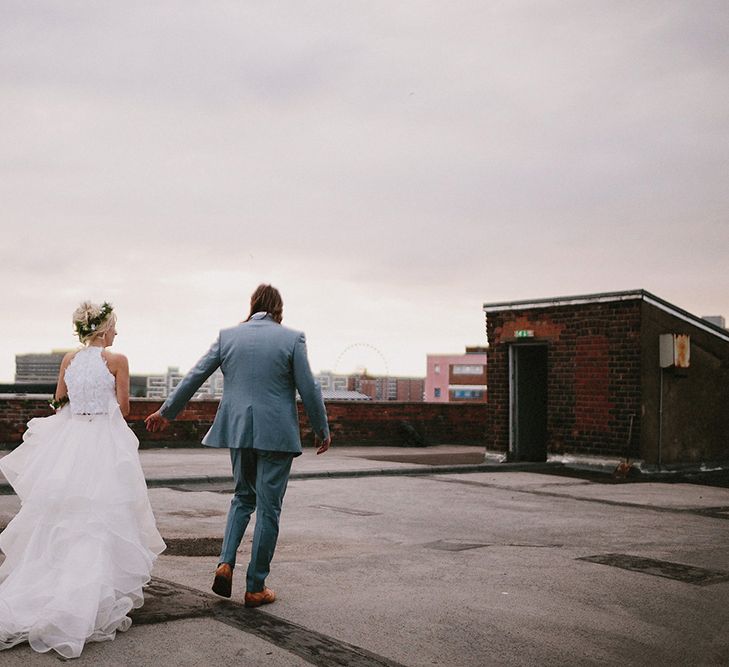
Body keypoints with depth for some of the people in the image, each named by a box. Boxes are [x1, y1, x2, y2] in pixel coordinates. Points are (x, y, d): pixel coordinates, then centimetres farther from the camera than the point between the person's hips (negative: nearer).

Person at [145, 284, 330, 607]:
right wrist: (322, 430, 9)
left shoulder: (228, 336, 4)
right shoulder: (292, 339, -5)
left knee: (243, 496, 23)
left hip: (238, 430, 3)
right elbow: (309, 389, -4)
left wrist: (166, 411, 19)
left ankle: (225, 562, 5)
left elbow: (194, 376, 7)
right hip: (276, 434, -3)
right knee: (268, 507, 6)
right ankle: (256, 587, 11)